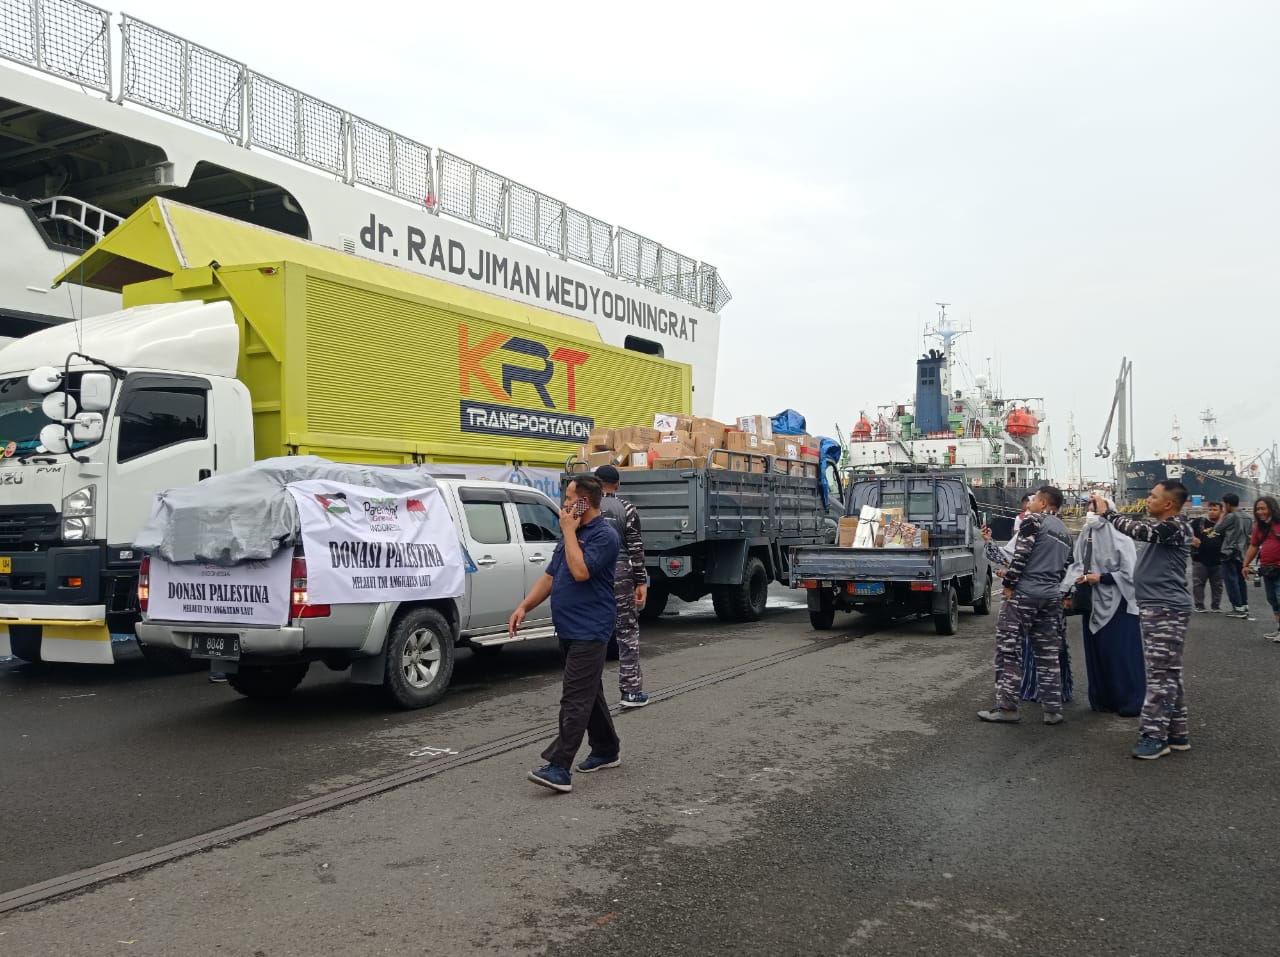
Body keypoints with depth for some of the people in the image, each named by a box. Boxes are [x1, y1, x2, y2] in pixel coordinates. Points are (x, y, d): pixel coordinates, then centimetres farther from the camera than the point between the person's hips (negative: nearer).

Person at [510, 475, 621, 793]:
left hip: (590, 631, -9)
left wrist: (569, 531, -16)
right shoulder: (573, 536, 15)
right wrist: (524, 606, 8)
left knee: (575, 698, -12)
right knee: (589, 693, 17)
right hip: (569, 629, 9)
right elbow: (550, 576, 18)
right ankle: (606, 750, 30)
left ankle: (559, 768, -15)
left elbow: (580, 571, -26)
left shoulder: (604, 536, -14)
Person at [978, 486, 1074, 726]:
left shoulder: (1033, 520, -5)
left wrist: (1008, 584, -9)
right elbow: (1064, 567, 20)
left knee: (1008, 648, -3)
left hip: (1024, 592, -7)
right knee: (1049, 653, 10)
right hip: (1051, 597, 7)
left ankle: (1007, 707, -4)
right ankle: (1053, 710, 12)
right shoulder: (1065, 532, 20)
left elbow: (1021, 555, -14)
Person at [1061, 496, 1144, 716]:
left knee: (1120, 652, -2)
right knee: (1095, 651, 9)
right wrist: (1078, 578, -11)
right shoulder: (1085, 538, 5)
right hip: (1093, 603, 6)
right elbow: (1077, 565, 8)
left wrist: (1100, 578, -13)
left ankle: (1130, 702, 8)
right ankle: (1101, 698, 19)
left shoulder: (1120, 540, -12)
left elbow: (1128, 573, -12)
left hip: (1118, 604, -6)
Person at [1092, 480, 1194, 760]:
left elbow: (1139, 530, -25)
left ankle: (1154, 735, -5)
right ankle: (1176, 734, 20)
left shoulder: (1176, 526, -15)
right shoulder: (1164, 527, 17)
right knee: (1167, 674, 13)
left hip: (1166, 610, -11)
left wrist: (1106, 512, -16)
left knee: (1161, 675, -7)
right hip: (1155, 608, 11)